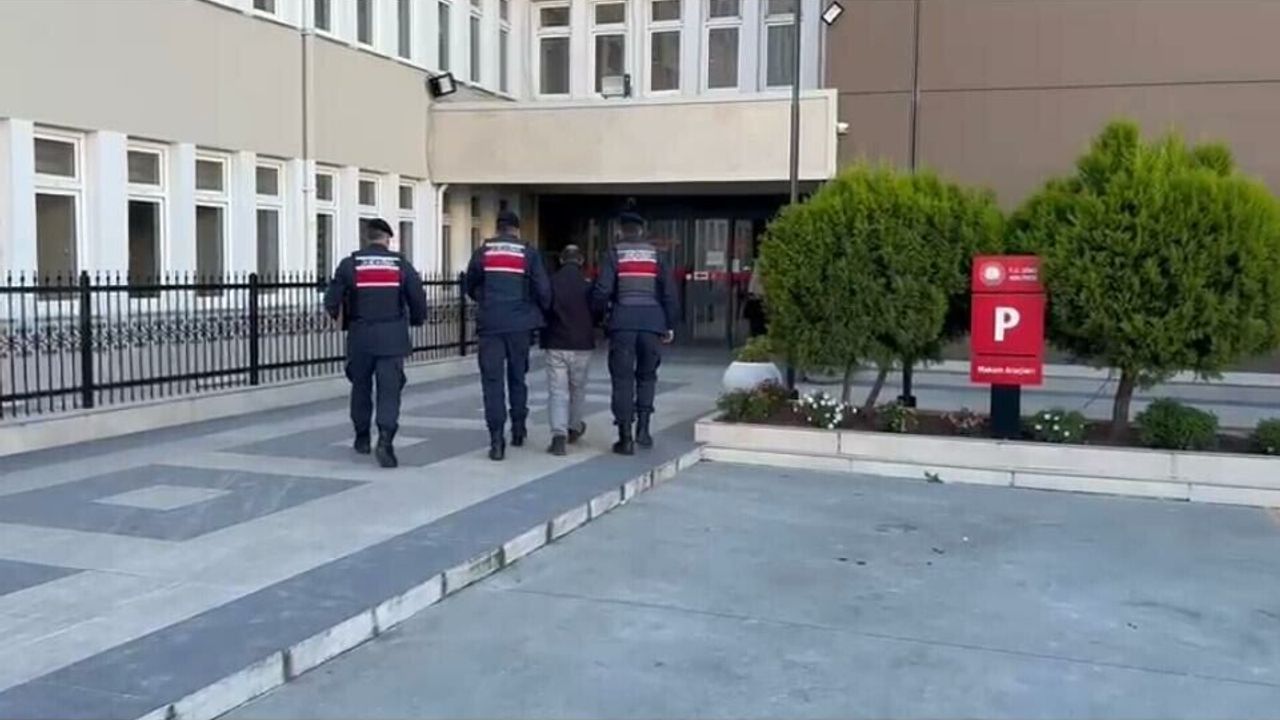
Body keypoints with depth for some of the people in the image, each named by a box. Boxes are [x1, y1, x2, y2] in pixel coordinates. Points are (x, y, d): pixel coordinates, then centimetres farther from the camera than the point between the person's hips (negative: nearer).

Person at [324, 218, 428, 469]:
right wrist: (416, 320, 18)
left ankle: (362, 437, 28)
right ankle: (385, 440, -19)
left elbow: (331, 300, -2)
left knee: (361, 387, 18)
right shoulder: (400, 264, 0)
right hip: (392, 338, -1)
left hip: (360, 337, 1)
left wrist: (340, 317, 19)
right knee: (389, 390, -2)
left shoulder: (349, 264, 0)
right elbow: (418, 299, -1)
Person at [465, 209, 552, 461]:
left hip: (490, 323, 0)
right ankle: (518, 428, 26)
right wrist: (542, 311, 15)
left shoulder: (482, 251, 5)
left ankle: (497, 439, -9)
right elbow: (543, 289, -3)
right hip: (520, 324, 1)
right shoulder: (528, 253, 1)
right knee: (517, 376, 17)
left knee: (492, 380, -1)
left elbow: (471, 287, 12)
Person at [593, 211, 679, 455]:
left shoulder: (614, 253, 3)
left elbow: (603, 290, -6)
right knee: (647, 374, 17)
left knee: (622, 378, 3)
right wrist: (670, 324, 14)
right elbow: (669, 291, 8)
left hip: (623, 320, -2)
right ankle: (643, 427, 6)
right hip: (651, 319, 2)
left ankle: (625, 437, 2)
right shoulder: (654, 253, 11)